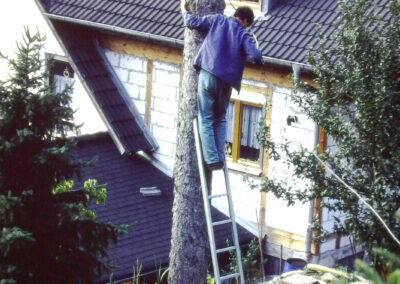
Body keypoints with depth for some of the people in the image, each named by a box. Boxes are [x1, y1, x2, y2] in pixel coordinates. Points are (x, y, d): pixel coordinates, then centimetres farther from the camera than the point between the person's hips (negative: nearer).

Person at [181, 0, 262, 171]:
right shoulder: (244, 34, 4)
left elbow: (193, 22, 5)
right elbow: (255, 56, -8)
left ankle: (212, 159, -9)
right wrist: (257, 59, 16)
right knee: (220, 120, 19)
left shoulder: (218, 20, 6)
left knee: (206, 120, 2)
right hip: (226, 81, 1)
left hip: (208, 75, -1)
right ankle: (220, 157, 10)